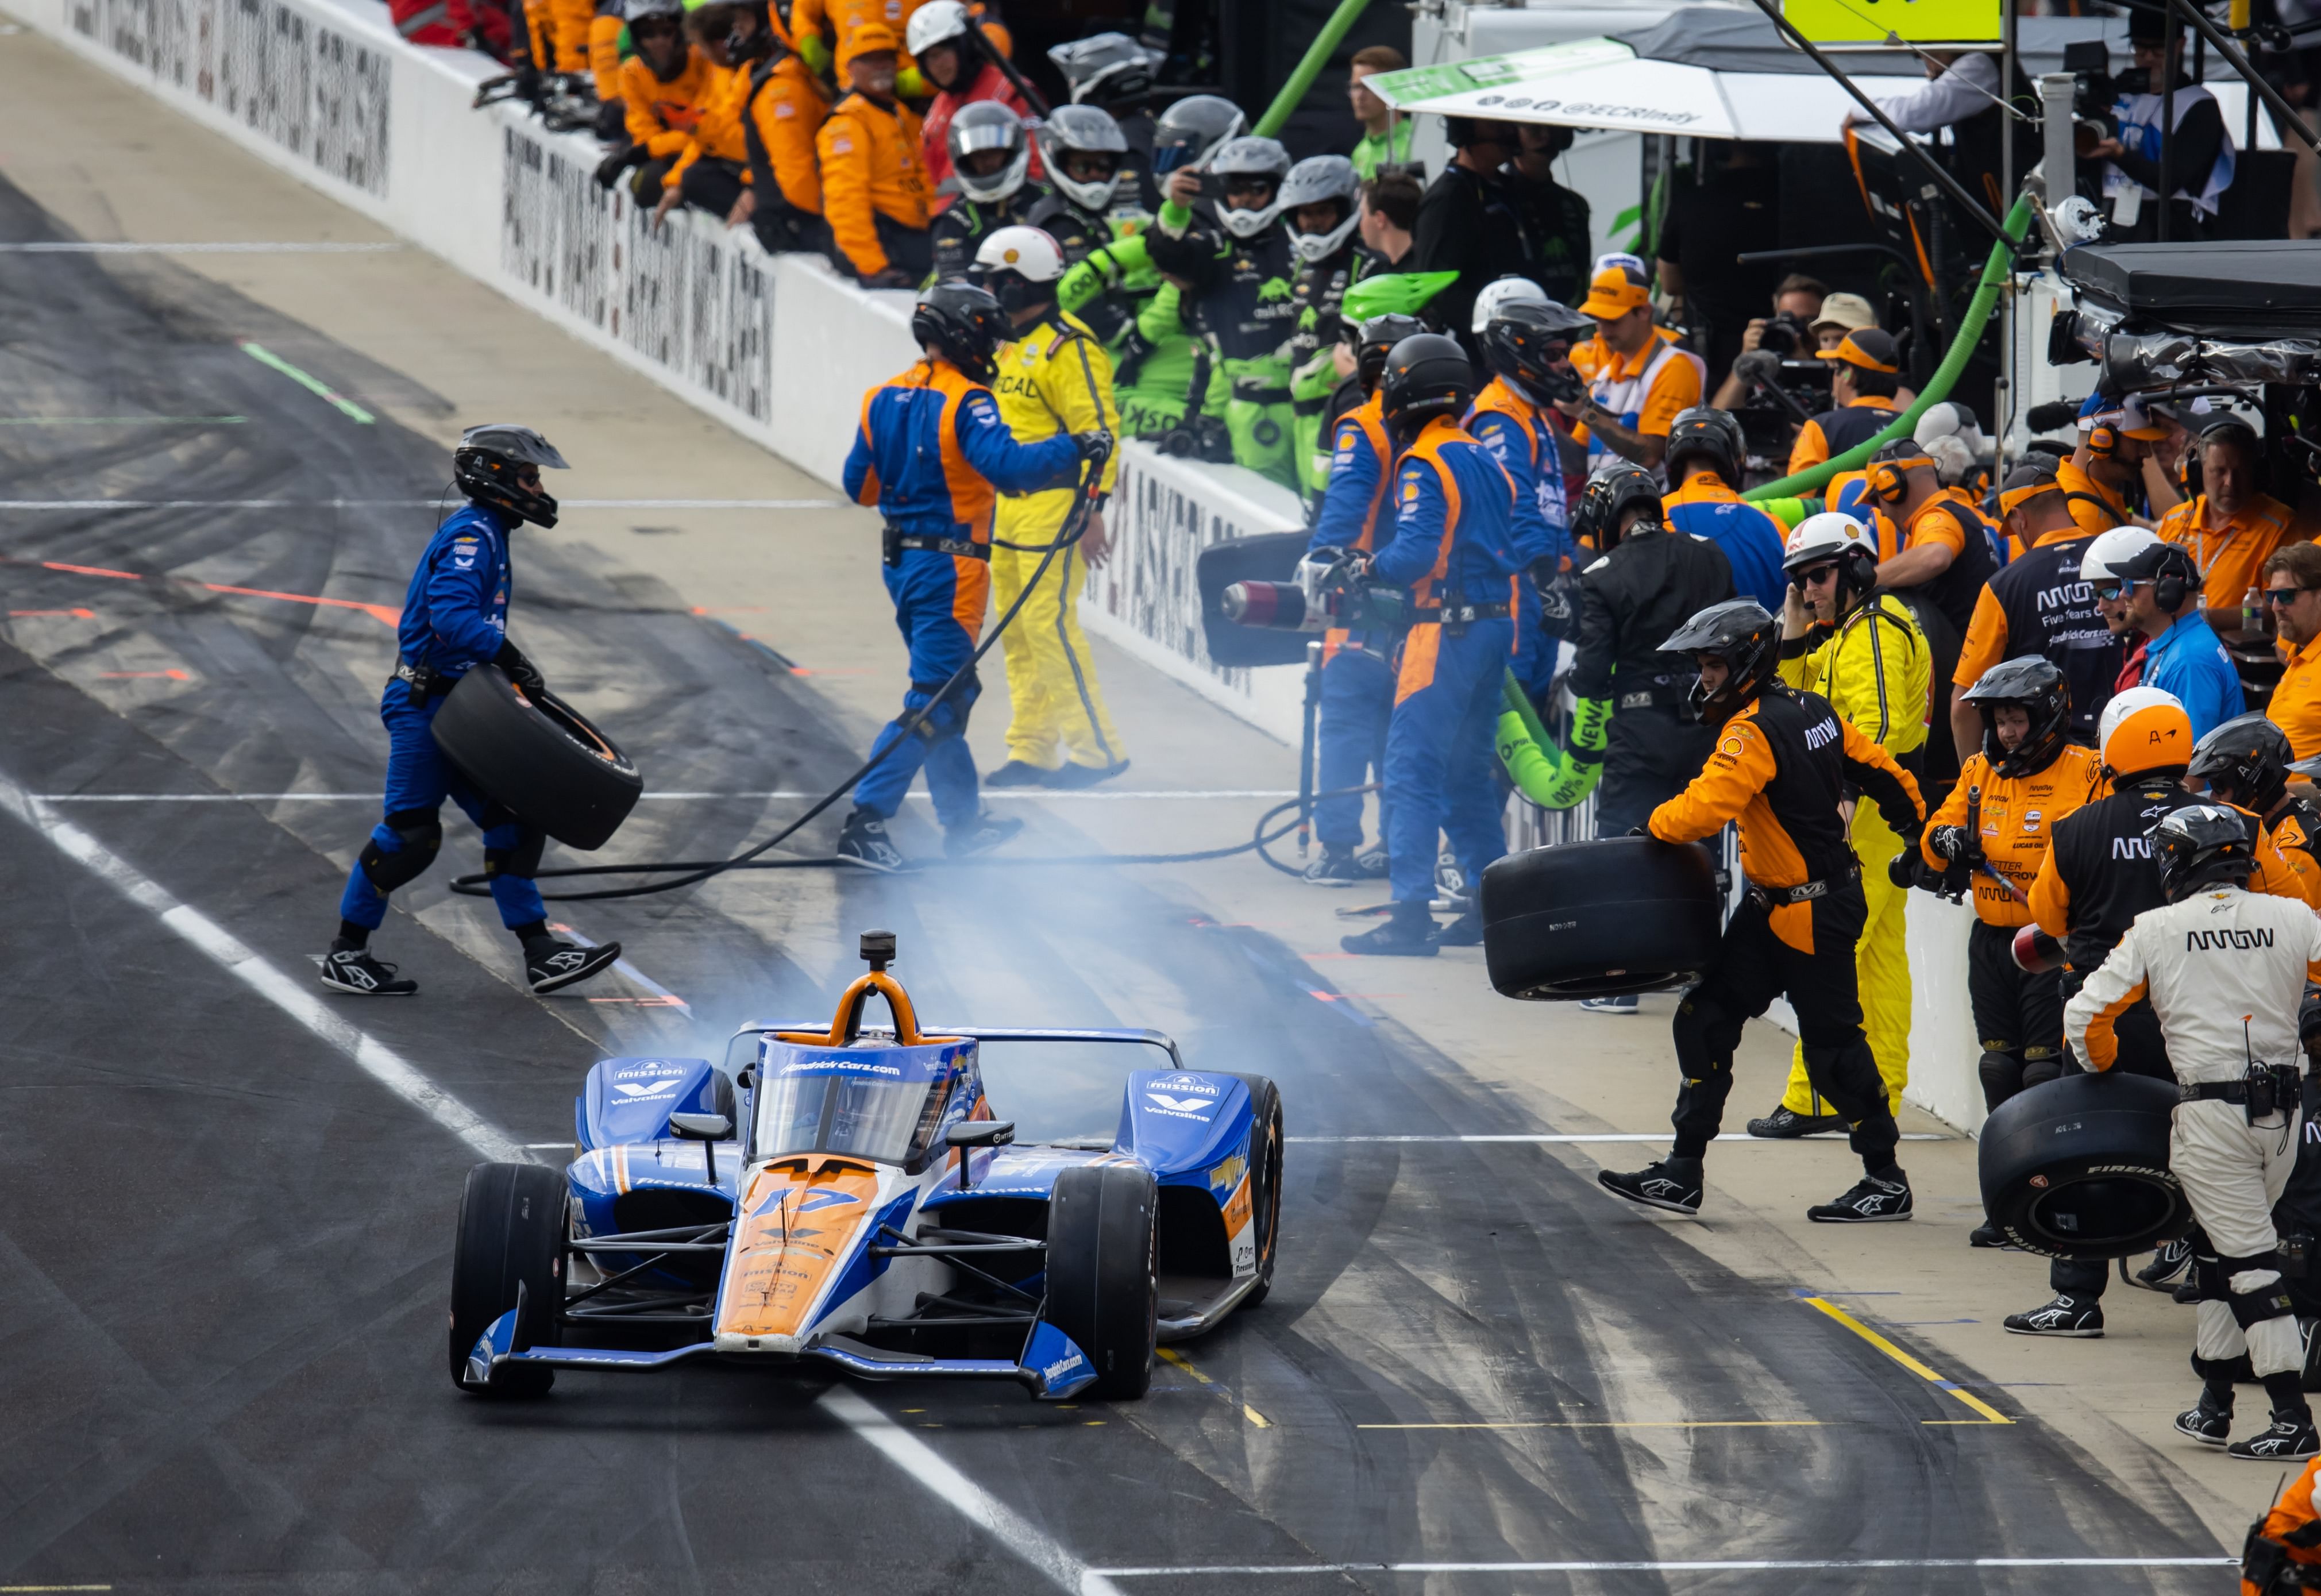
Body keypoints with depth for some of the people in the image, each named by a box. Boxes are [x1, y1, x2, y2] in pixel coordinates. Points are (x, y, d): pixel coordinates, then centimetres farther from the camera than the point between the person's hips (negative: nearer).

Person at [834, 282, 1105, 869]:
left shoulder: (884, 400, 7)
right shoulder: (964, 403, -17)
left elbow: (860, 485, 13)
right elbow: (1007, 466, -30)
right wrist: (1074, 449, -21)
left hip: (902, 562, 9)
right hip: (949, 569, -9)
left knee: (948, 689, 20)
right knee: (933, 701, -5)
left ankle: (964, 820, 29)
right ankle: (865, 822, -11)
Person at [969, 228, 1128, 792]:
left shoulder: (1068, 346, -14)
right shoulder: (1008, 343, 15)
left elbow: (1097, 430, -18)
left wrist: (1091, 510, -22)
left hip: (1052, 506, -9)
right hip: (1009, 507, 9)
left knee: (1050, 624, -12)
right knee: (1018, 632, 9)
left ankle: (1096, 749, -6)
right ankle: (1031, 751, 14)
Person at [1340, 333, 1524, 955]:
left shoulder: (1423, 465, -12)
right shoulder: (1485, 460, 14)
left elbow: (1416, 551, -22)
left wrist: (1368, 566, -5)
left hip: (1446, 627, -9)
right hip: (1497, 623, 9)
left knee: (1412, 770, -8)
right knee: (1468, 770, 18)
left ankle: (1412, 914, -14)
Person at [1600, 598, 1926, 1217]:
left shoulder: (1754, 732, -22)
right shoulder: (1811, 710, 6)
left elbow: (1704, 810, -30)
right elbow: (1880, 770, 12)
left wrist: (1655, 827, -10)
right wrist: (1922, 834, 23)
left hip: (1812, 912, -10)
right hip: (1771, 909, 10)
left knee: (1832, 1040, -1)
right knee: (1707, 1019, 7)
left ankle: (1886, 1181, 11)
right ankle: (1683, 1173, 9)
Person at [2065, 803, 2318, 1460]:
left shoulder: (2158, 930, 0)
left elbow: (2086, 1014, 3)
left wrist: (2105, 1069, 22)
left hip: (2212, 1113, -4)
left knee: (2248, 1258, -3)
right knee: (2227, 1243, 19)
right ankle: (2213, 1402, 24)